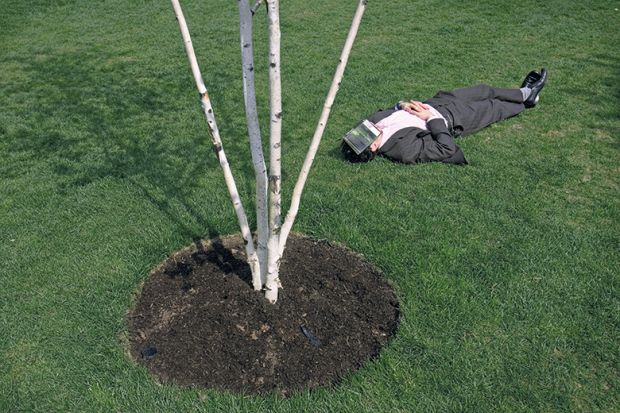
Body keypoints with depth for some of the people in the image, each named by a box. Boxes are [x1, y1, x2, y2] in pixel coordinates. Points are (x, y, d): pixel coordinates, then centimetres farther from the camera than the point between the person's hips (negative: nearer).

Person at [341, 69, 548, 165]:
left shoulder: (372, 120, -21)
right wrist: (431, 118, -29)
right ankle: (526, 102, 50)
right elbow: (448, 149, -33)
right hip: (452, 118, -6)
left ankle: (525, 93, 50)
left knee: (484, 90, 21)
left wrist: (402, 105, -15)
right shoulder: (406, 150, -41)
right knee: (494, 108, 16)